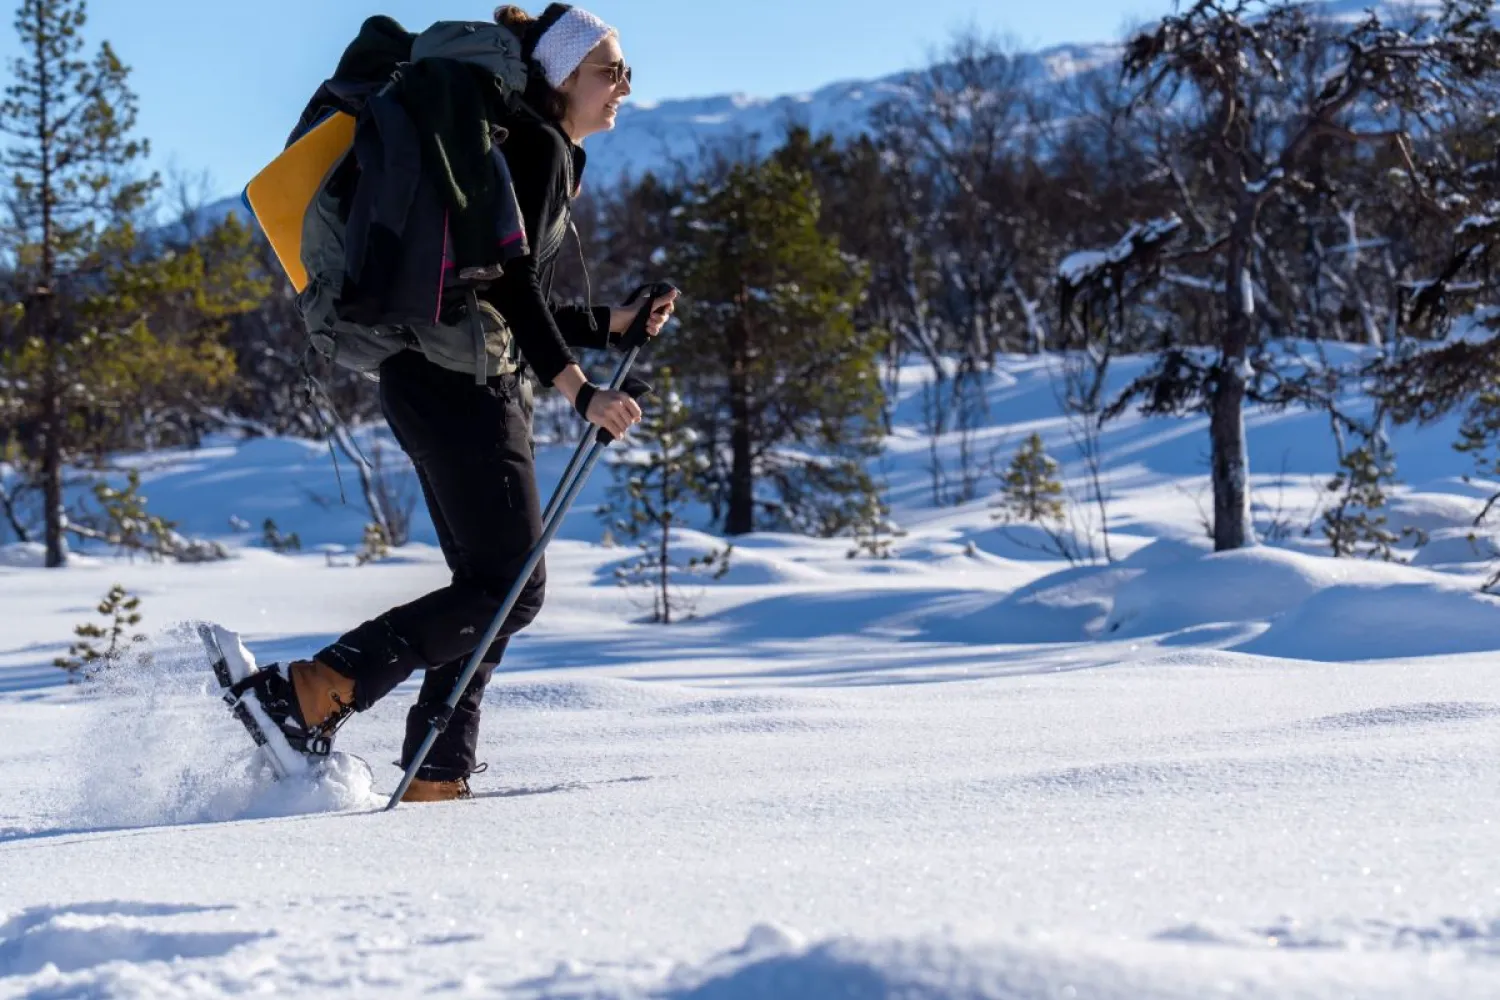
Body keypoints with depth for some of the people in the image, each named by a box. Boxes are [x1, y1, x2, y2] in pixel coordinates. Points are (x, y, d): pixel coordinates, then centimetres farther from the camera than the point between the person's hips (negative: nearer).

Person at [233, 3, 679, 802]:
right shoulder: (538, 147, -7)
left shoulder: (551, 157, 23)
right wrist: (578, 391, -24)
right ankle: (312, 691, -19)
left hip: (466, 384, 10)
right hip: (459, 384, -10)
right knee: (510, 588, -12)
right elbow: (509, 285, -18)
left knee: (490, 588, 8)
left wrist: (622, 322, 19)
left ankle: (437, 775, 4)